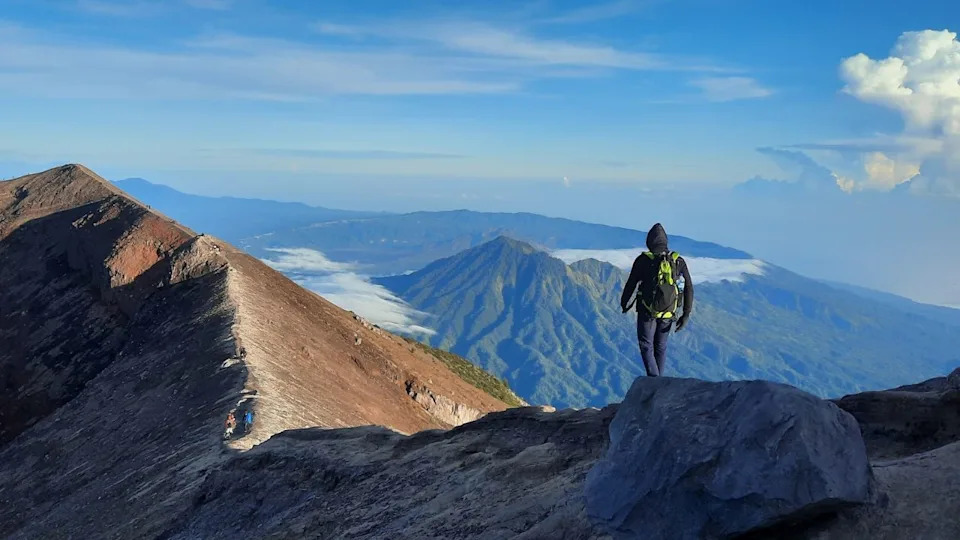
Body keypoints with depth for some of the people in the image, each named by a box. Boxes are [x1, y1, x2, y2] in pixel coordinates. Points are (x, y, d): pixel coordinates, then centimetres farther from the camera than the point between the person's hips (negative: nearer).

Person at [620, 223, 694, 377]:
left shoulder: (643, 260, -9)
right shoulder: (678, 261, 0)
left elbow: (631, 284, -6)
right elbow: (689, 288, -2)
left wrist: (624, 304, 12)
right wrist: (686, 315, 2)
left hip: (647, 311, -3)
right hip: (669, 313, 3)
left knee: (646, 346, 10)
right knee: (661, 346, 19)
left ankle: (653, 379, -8)